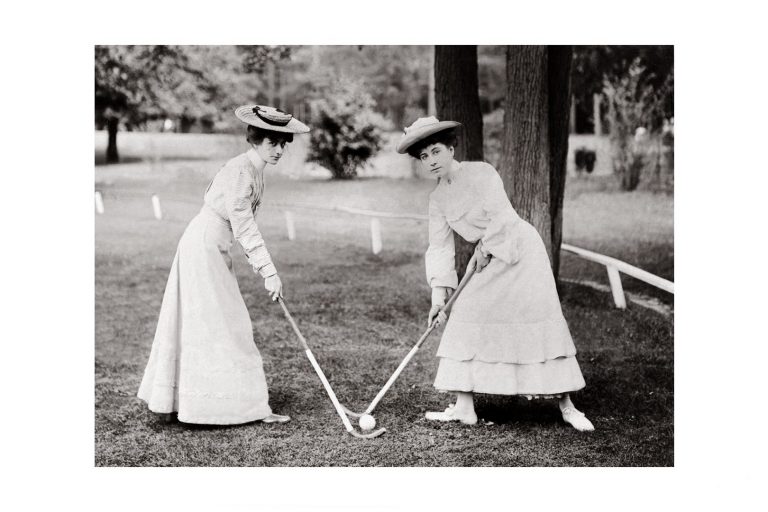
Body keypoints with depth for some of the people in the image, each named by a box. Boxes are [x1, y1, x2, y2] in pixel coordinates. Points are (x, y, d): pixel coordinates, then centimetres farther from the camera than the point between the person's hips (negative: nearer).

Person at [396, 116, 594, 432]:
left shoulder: (480, 172, -14)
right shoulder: (437, 198, 5)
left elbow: (501, 217, -22)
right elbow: (440, 247, 1)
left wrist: (485, 249, -10)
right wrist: (438, 293, -8)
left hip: (520, 249, -7)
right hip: (490, 262, 7)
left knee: (543, 322, -10)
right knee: (467, 314, -3)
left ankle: (567, 407, -2)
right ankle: (464, 408, 2)